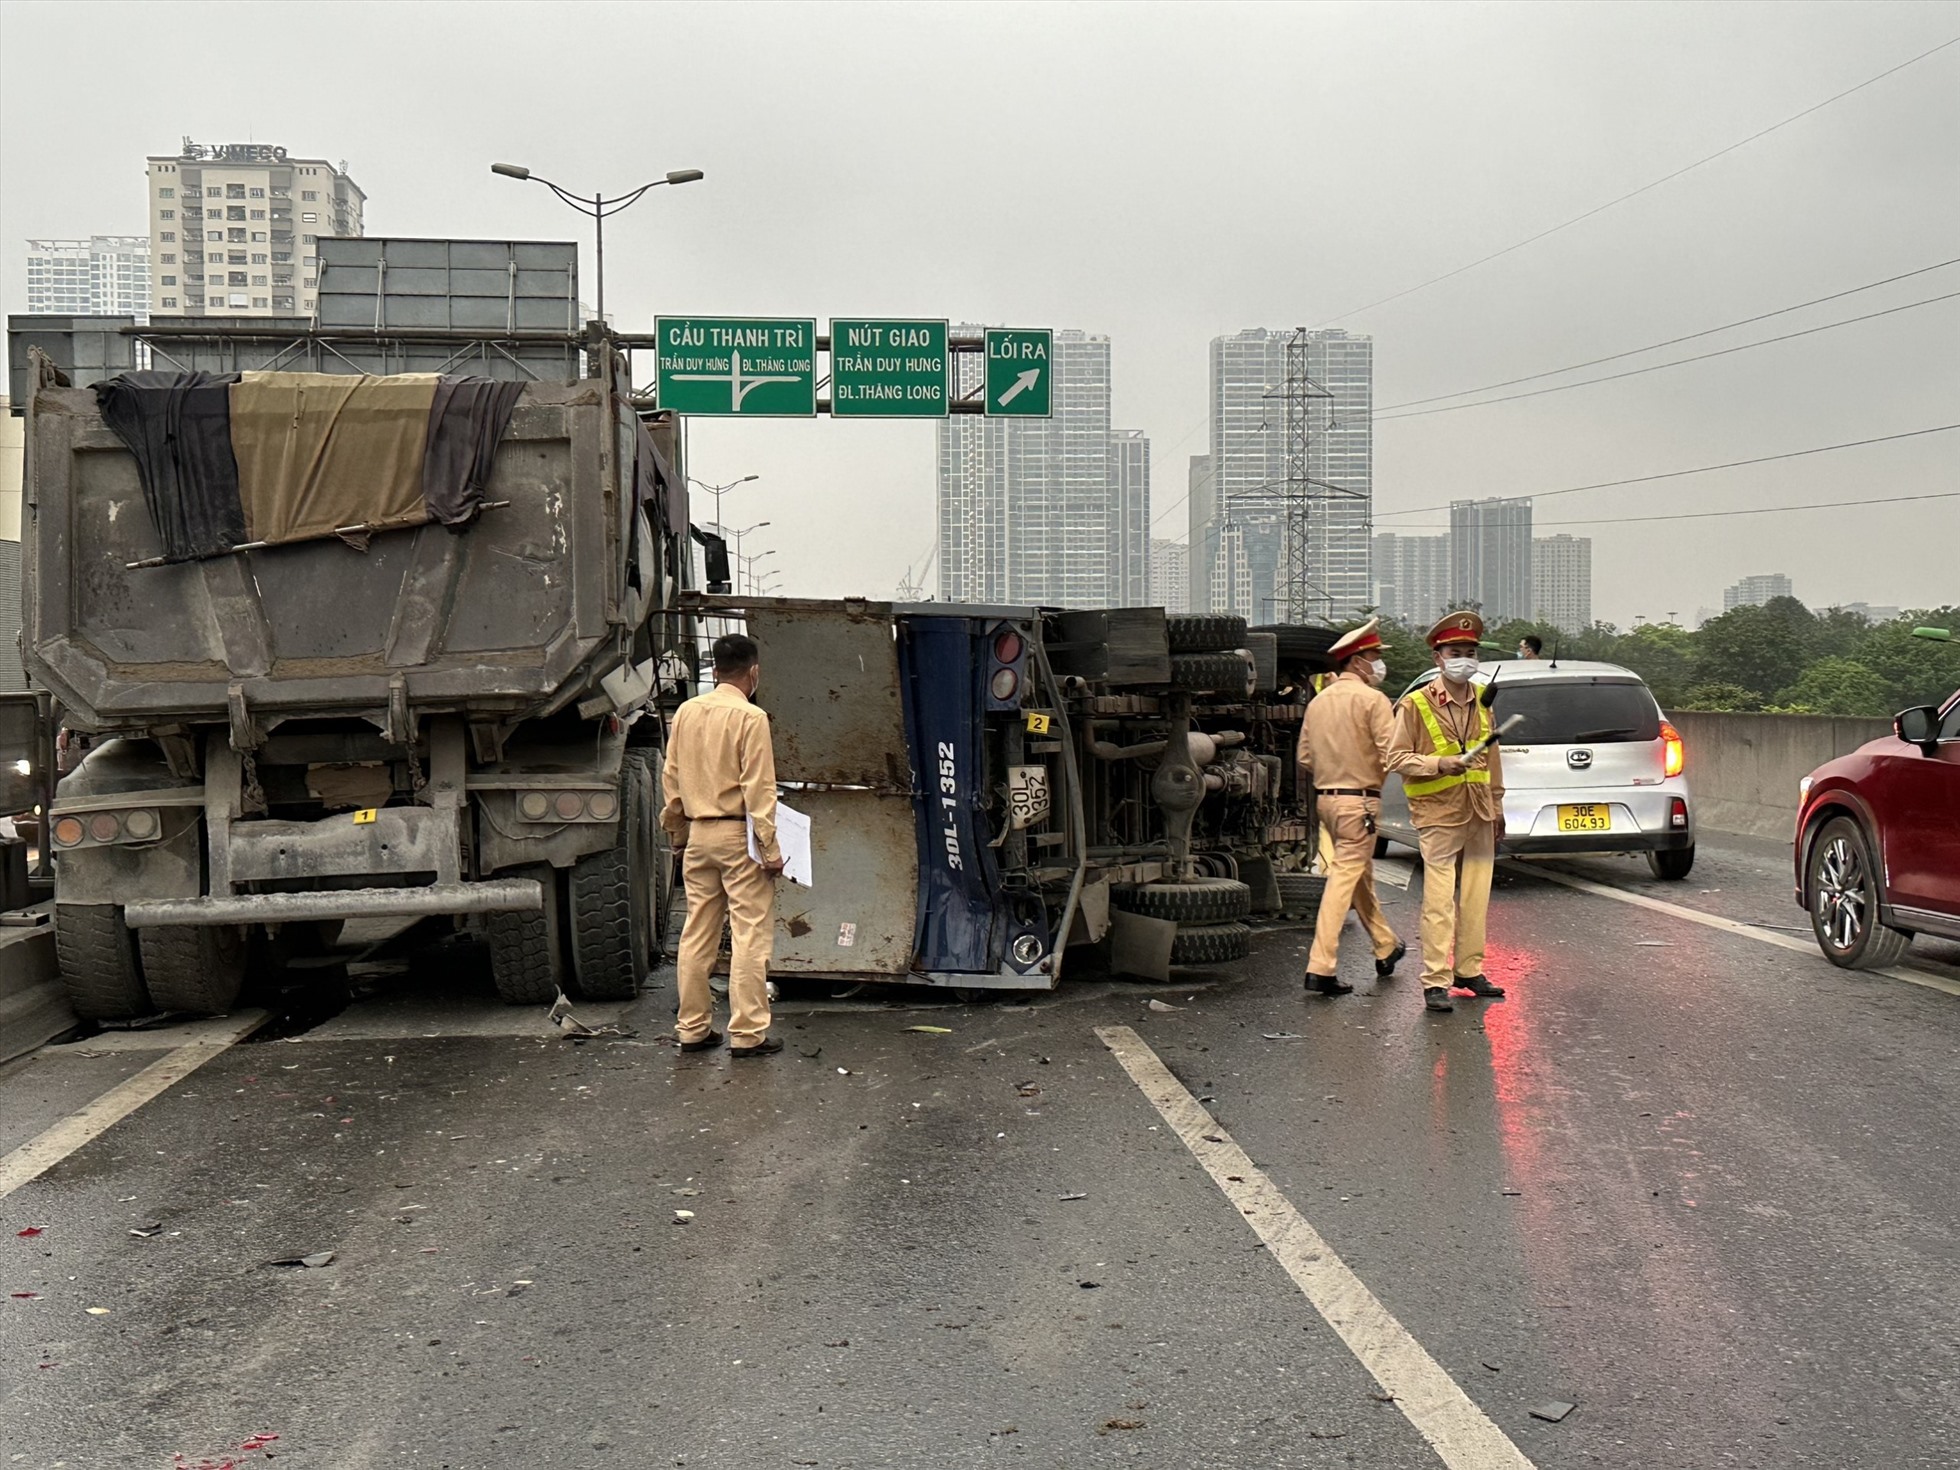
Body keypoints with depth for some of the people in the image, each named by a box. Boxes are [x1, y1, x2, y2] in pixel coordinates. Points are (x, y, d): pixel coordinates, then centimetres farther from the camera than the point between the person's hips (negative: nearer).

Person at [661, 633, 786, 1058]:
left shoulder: (686, 712, 7)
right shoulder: (750, 717, -11)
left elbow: (672, 780, 12)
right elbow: (758, 789, -14)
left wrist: (678, 833, 21)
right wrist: (771, 848, -11)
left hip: (699, 834, 7)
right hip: (739, 836, -6)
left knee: (697, 934, 12)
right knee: (750, 936, -2)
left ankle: (693, 1029, 17)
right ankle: (747, 1034, -2)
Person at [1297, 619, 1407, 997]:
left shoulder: (1318, 701, 10)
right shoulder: (1373, 699, -11)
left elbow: (1304, 761, 13)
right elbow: (1391, 756, -18)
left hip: (1326, 799, 8)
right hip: (1359, 801, -8)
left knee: (1361, 875, 21)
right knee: (1345, 878, -8)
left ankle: (1386, 948, 36)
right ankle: (1321, 968, -11)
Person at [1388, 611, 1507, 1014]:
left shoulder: (1482, 704, 13)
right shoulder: (1415, 705, -5)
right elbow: (1396, 758, -6)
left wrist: (1497, 807, 22)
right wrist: (1440, 763, -18)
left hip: (1479, 815, 6)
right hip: (1438, 816, -6)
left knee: (1476, 897, 10)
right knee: (1439, 901, -8)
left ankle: (1469, 970, 20)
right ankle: (1435, 981, -4)